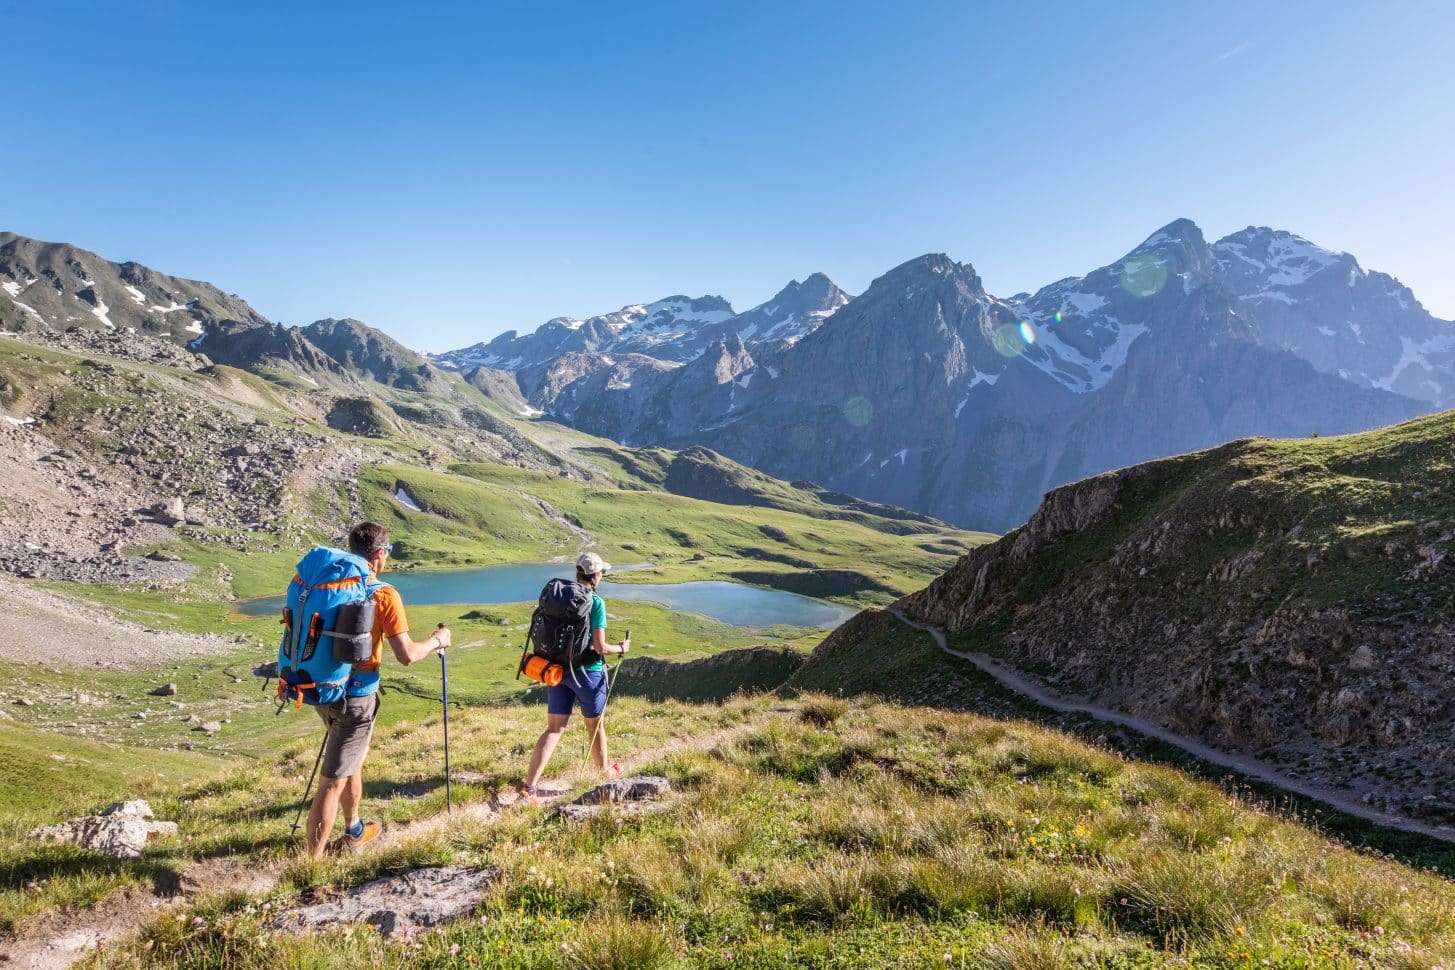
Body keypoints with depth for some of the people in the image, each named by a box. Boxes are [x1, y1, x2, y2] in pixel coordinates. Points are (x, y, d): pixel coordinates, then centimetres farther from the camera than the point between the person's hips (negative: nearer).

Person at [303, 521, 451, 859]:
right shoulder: (384, 594, -16)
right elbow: (406, 654, -18)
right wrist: (437, 641, 0)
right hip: (356, 695, -7)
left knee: (351, 762, 26)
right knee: (332, 781, -1)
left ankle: (354, 831, 43)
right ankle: (311, 859, 4)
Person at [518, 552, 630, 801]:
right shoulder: (596, 603, -16)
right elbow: (600, 647, -18)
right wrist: (621, 648, 0)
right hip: (587, 672, -5)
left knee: (554, 729, 7)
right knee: (594, 725, 17)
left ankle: (528, 785, -4)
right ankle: (604, 772, 38)